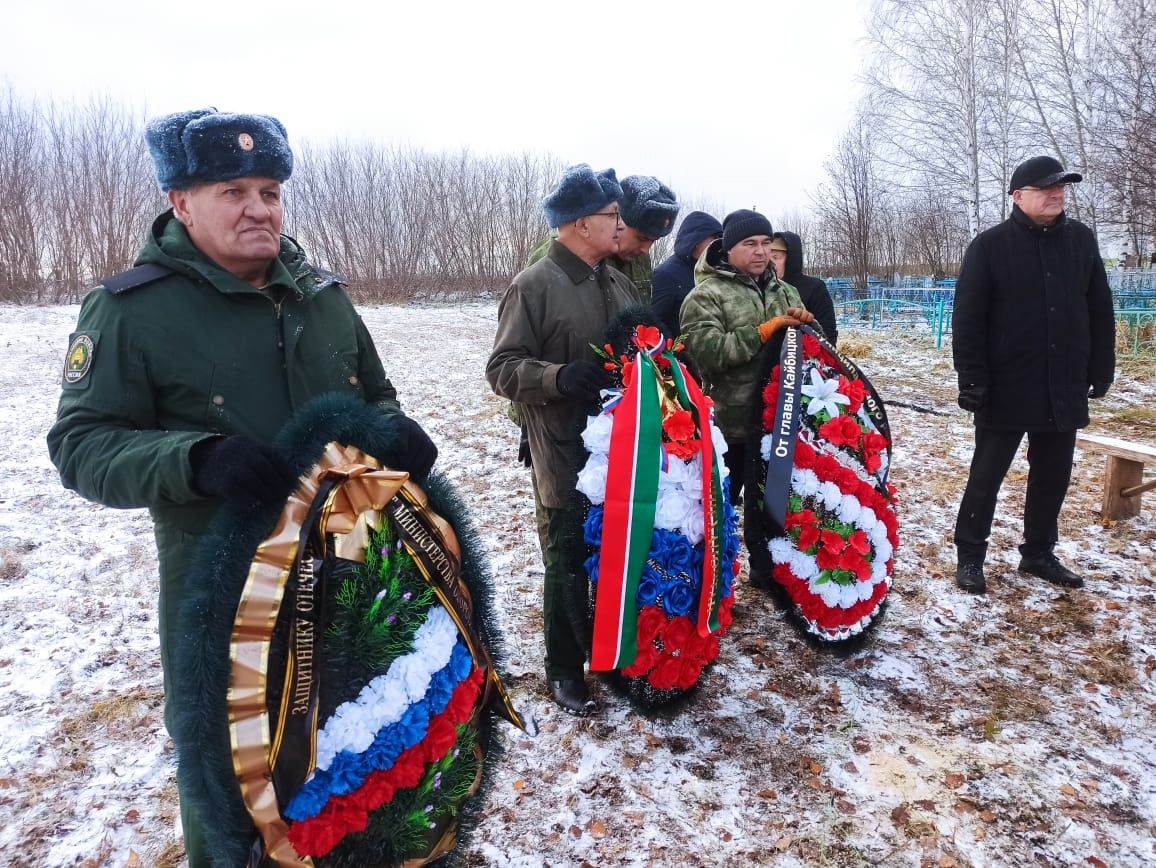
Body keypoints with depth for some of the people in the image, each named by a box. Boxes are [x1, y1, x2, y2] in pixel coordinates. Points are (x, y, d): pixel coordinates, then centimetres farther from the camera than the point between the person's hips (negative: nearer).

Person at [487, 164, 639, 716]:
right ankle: (564, 670, 24)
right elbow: (502, 369, -12)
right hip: (567, 461, -6)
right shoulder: (533, 287, -10)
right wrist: (558, 376, -28)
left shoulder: (620, 284, 12)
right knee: (569, 567, 6)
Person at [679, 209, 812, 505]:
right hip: (731, 425, -6)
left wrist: (806, 323, -2)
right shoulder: (706, 294, -7)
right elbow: (705, 351, -22)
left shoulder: (785, 291, 14)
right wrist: (762, 333, -23)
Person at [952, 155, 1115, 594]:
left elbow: (1100, 311, 11)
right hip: (1007, 389, -4)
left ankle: (1038, 553, 28)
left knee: (1053, 476, 13)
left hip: (1064, 389, 5)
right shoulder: (990, 245, -6)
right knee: (986, 475, 4)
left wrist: (1101, 369, 8)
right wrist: (971, 378, -14)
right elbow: (967, 317, -9)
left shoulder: (1081, 240, 7)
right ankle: (970, 556, 15)